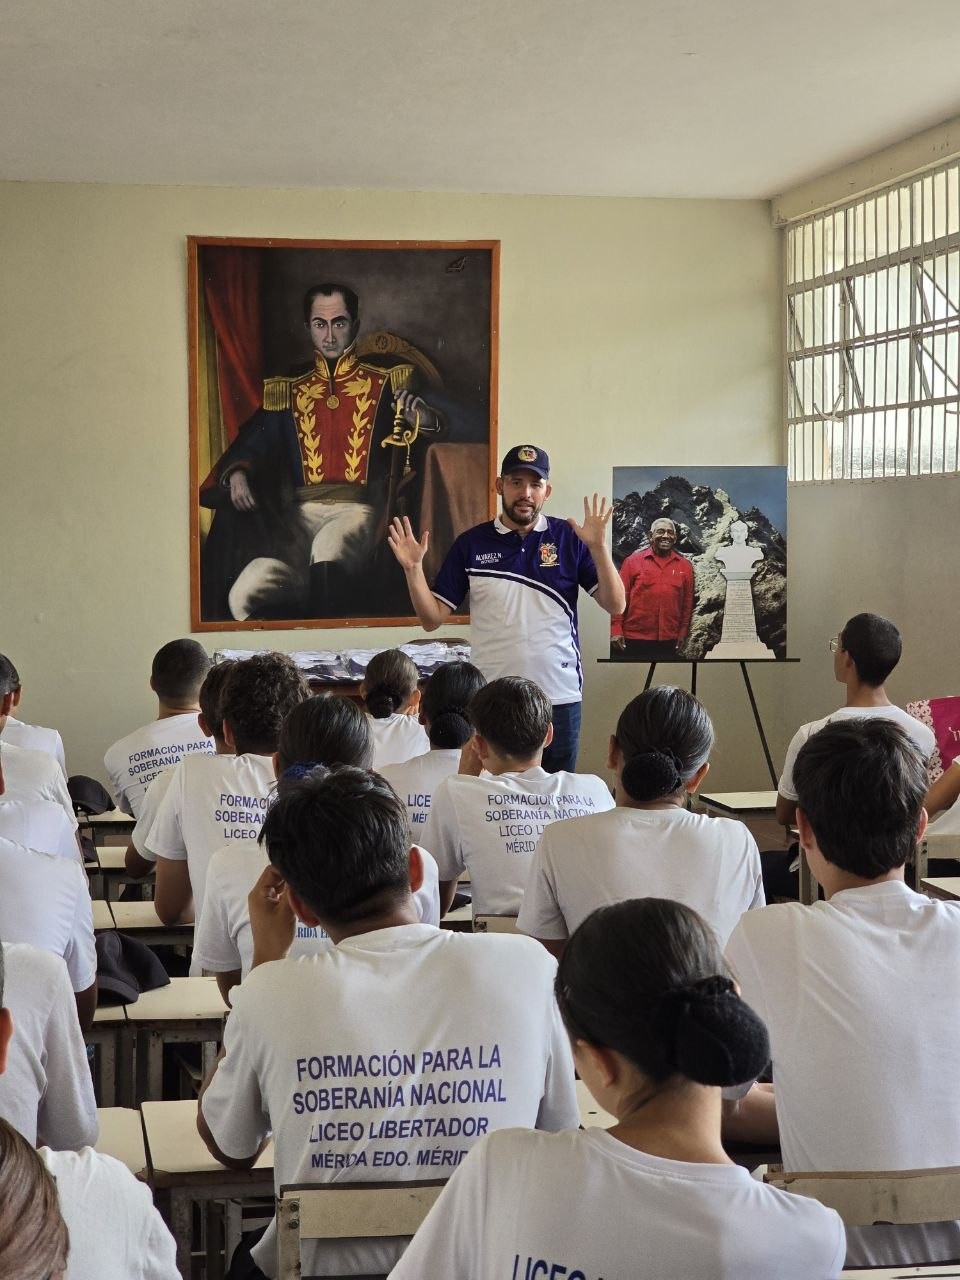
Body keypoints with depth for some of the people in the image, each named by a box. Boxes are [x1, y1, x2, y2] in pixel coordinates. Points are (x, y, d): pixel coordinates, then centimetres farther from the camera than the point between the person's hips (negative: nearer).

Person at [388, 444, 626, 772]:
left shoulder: (570, 539, 2)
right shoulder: (471, 544, 4)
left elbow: (615, 606, -4)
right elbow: (432, 619, 2)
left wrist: (598, 548, -17)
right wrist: (413, 569, -13)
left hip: (559, 697, 0)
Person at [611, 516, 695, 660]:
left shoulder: (685, 566, 9)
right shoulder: (633, 561, 2)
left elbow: (687, 602, 12)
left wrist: (683, 633, 8)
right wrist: (616, 630, -6)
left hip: (668, 641, 2)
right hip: (635, 639, -2)